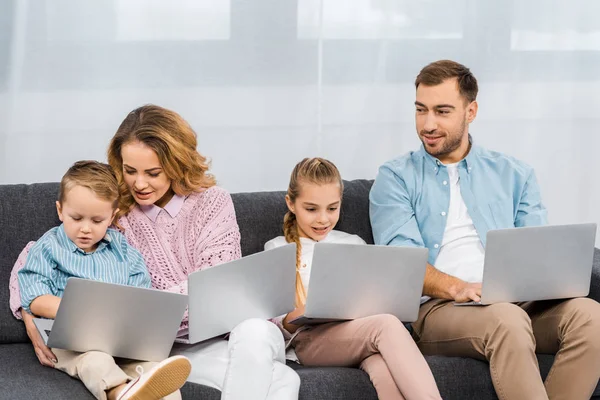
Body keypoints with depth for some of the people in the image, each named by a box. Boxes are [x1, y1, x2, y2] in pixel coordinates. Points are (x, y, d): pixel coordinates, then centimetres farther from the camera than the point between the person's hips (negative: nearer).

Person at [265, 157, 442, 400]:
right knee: (387, 325, -36)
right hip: (309, 339, -3)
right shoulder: (277, 250, 14)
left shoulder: (354, 245, 25)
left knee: (385, 371, -39)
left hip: (359, 333, 3)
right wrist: (292, 321, -17)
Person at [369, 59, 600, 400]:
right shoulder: (397, 178, 10)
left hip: (517, 302, 4)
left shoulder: (514, 175, 20)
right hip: (437, 308, -3)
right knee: (508, 320, -37)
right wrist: (457, 288, -23)